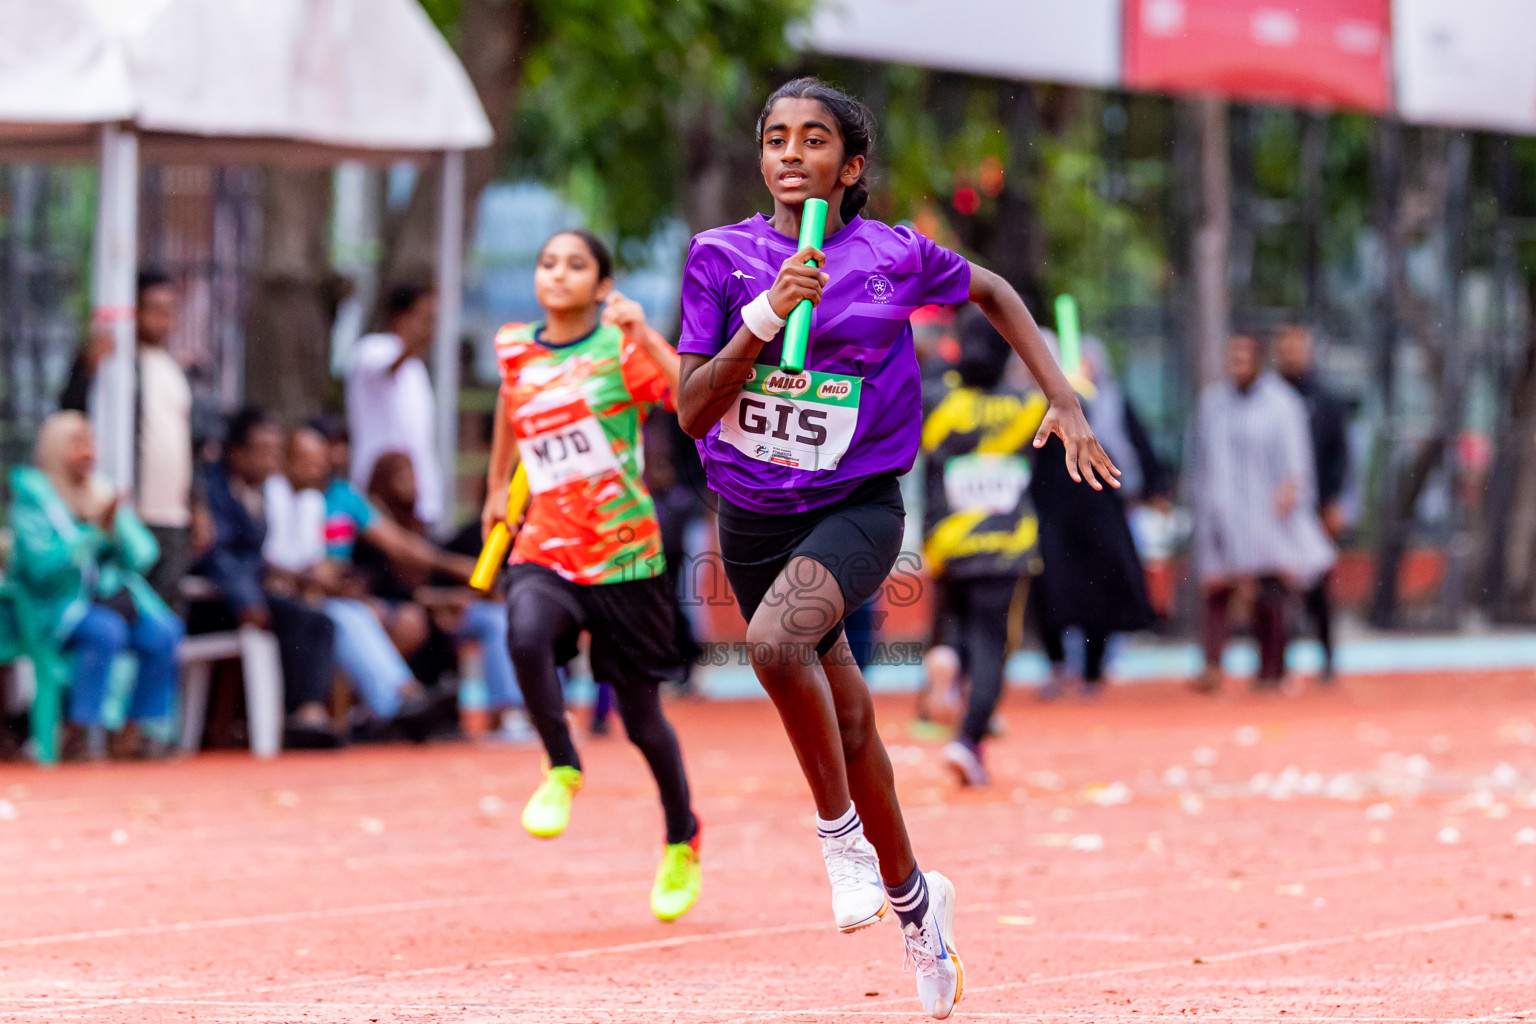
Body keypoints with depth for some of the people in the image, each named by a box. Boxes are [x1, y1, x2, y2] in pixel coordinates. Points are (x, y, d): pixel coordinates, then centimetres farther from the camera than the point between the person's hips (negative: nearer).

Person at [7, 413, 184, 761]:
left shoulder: (105, 493, 11)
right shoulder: (33, 497, -5)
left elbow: (143, 556, 6)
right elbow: (41, 564, -18)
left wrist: (119, 526, -14)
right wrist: (95, 532, -23)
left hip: (114, 597, 6)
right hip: (58, 605, -6)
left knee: (163, 631, -20)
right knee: (106, 631, -34)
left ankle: (135, 732, -11)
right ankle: (78, 735, -29)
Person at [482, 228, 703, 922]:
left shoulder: (622, 349, -7)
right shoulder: (516, 350, 5)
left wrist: (643, 335, -30)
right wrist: (497, 488, 31)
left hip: (624, 557, -2)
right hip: (544, 552, 2)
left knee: (641, 719, 8)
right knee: (527, 636, -33)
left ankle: (682, 841, 34)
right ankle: (561, 770, -11)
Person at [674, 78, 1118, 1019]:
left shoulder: (894, 257, -7)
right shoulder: (722, 257, -5)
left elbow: (993, 292, 14)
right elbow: (691, 411, -11)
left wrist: (1065, 401, 8)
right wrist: (766, 316, -24)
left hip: (857, 507, -3)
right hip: (752, 517, 3)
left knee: (776, 639, -33)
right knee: (847, 719, 14)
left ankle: (842, 831, -13)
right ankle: (912, 898, 36)